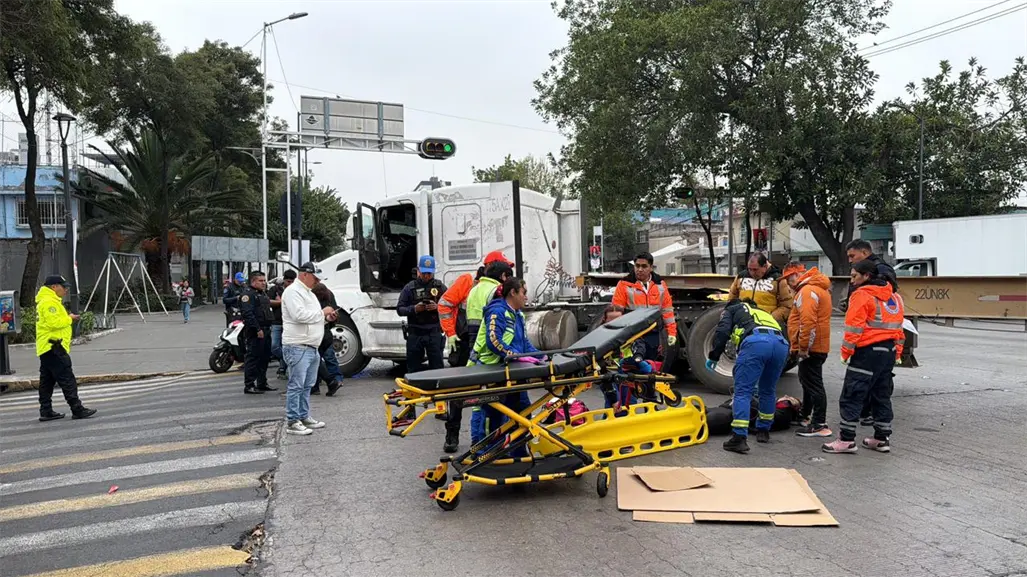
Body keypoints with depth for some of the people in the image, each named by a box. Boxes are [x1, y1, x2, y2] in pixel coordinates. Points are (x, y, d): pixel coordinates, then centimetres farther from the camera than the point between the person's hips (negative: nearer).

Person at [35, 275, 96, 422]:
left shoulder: (49, 301, 21)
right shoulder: (49, 302, -14)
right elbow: (53, 323, -23)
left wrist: (68, 318, 12)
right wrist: (69, 319, -10)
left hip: (46, 348, 11)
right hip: (53, 347, -11)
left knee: (47, 381, 11)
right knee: (67, 380, -10)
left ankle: (46, 411, 15)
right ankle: (77, 410, -10)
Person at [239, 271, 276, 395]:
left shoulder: (263, 293, 20)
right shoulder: (247, 293, -11)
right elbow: (248, 313, -21)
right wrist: (258, 329, -24)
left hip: (265, 330, 10)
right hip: (255, 332, -10)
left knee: (265, 357, 14)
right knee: (253, 357, -7)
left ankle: (262, 383, 24)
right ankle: (249, 385, -4)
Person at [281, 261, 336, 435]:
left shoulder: (308, 292, 21)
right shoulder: (293, 291, -11)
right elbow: (299, 315, -24)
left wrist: (326, 317, 10)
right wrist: (322, 312, -14)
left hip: (311, 347, 10)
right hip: (297, 347, -10)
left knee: (307, 385, 16)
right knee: (296, 385, -7)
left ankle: (304, 417, 25)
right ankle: (292, 422, -3)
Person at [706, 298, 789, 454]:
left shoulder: (730, 310, 30)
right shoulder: (762, 312, 45)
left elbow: (722, 331, 7)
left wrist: (713, 356, 14)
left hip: (755, 341, -6)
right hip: (781, 343, 6)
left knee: (742, 392, -3)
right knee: (768, 391, 23)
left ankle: (739, 438, -10)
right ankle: (763, 431, 34)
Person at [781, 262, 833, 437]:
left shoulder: (807, 291, -18)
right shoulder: (818, 288, 18)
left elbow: (808, 322, -27)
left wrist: (803, 346, -20)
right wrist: (797, 345, 24)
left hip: (810, 348, -11)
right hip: (817, 346, 11)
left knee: (813, 384, -7)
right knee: (807, 381, 21)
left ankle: (820, 426, -3)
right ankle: (805, 417, 35)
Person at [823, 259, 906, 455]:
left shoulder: (862, 295, -10)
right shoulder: (894, 296, 15)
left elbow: (854, 327, -16)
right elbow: (898, 326, 19)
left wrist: (846, 352, -10)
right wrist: (897, 353, 23)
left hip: (868, 351, -8)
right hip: (889, 351, 9)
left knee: (851, 396, -4)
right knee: (882, 395, 16)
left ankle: (846, 440, -4)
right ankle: (882, 439, 21)